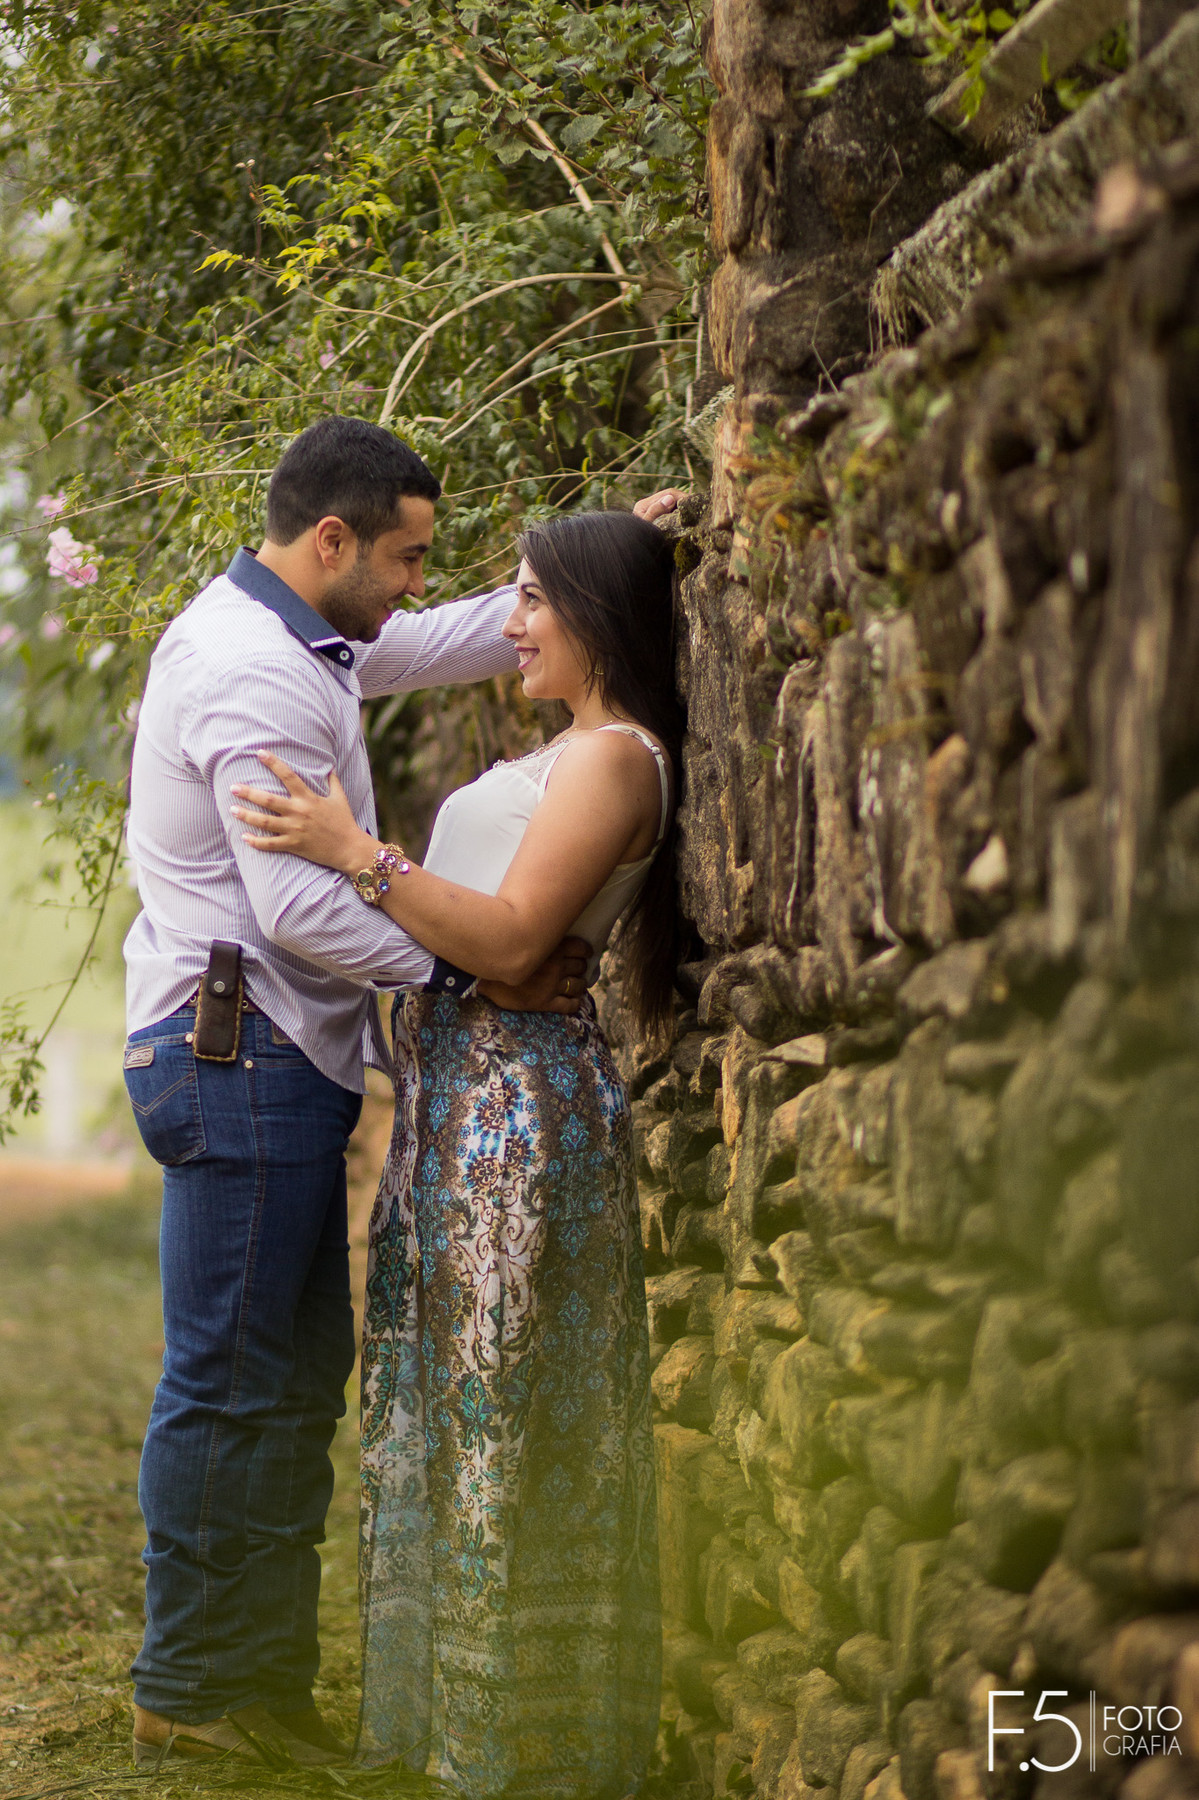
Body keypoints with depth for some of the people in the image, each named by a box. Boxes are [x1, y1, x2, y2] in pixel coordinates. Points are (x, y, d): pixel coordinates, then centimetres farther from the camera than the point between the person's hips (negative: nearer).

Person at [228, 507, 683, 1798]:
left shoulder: (615, 757, -11)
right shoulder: (572, 753, 20)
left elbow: (513, 937, -19)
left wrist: (356, 857, -21)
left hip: (522, 1106, -10)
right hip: (463, 1101, 10)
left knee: (502, 1404, -5)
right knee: (453, 1391, 13)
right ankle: (460, 1696, 22)